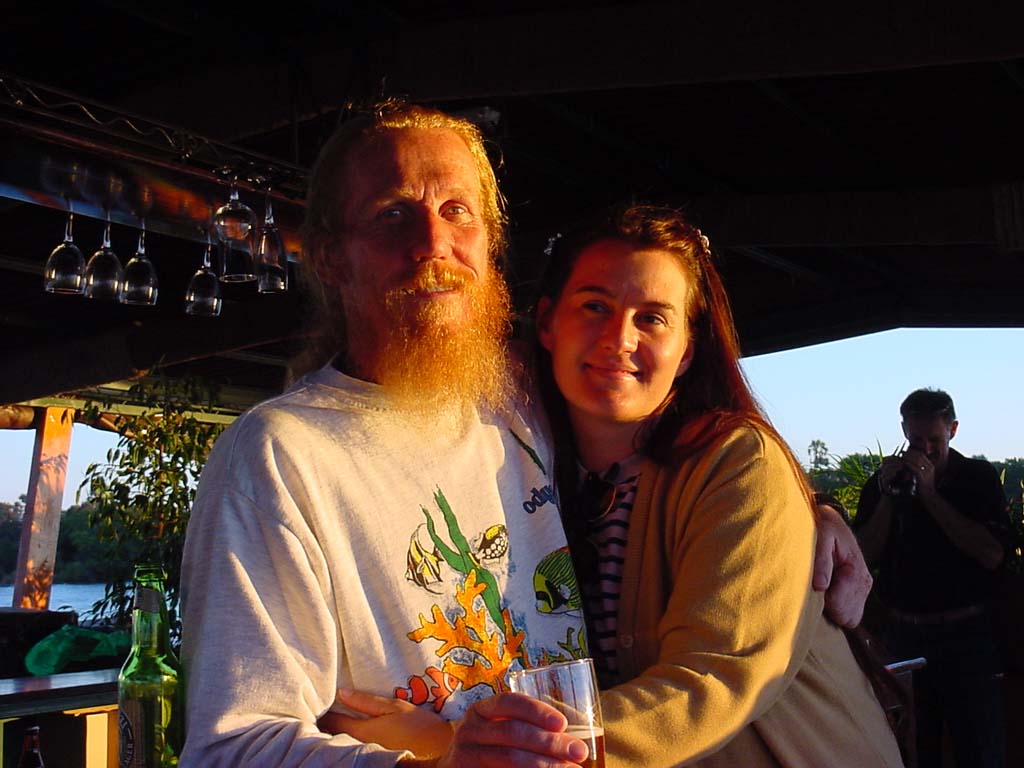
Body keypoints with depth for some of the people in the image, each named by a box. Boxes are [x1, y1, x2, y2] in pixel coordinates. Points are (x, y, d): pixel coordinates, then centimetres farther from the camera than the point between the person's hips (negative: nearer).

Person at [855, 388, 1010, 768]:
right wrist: (889, 496, -13)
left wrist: (929, 494, -17)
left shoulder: (979, 477, -1)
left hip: (965, 636, -2)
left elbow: (992, 554, -14)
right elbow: (867, 556, -1)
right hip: (902, 635, 2)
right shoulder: (883, 480, 5)